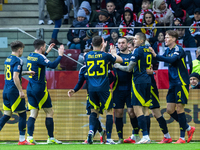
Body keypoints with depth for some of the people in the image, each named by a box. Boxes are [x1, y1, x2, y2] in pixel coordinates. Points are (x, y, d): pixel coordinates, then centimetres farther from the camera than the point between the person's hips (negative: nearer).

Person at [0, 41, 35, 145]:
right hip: (14, 91, -8)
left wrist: (26, 73, 29)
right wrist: (21, 91, -17)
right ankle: (22, 139, 1)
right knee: (22, 114, 1)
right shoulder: (17, 61, -12)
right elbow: (15, 78, -20)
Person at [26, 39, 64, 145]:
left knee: (33, 113, 4)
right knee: (49, 112, 2)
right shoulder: (40, 57, -15)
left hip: (30, 88, 8)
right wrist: (60, 55, -16)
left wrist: (47, 51, 39)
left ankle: (29, 137, -9)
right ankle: (51, 138, 2)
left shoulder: (30, 56, 10)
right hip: (39, 88, -8)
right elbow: (52, 65, -28)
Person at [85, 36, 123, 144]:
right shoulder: (105, 56, -6)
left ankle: (91, 130, -6)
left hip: (92, 89, 3)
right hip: (103, 88, -3)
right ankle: (108, 138, -2)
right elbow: (120, 60, 10)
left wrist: (102, 49, 36)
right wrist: (113, 52, 27)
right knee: (109, 111, 4)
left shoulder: (87, 56, 3)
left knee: (94, 110, 18)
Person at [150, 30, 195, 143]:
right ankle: (189, 128, 20)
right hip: (173, 84, 8)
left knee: (179, 108, -7)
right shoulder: (168, 51, 14)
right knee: (170, 110, 5)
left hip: (181, 83, -8)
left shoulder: (178, 49, -12)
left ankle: (182, 137, -1)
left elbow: (172, 60, -29)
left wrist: (156, 55, -35)